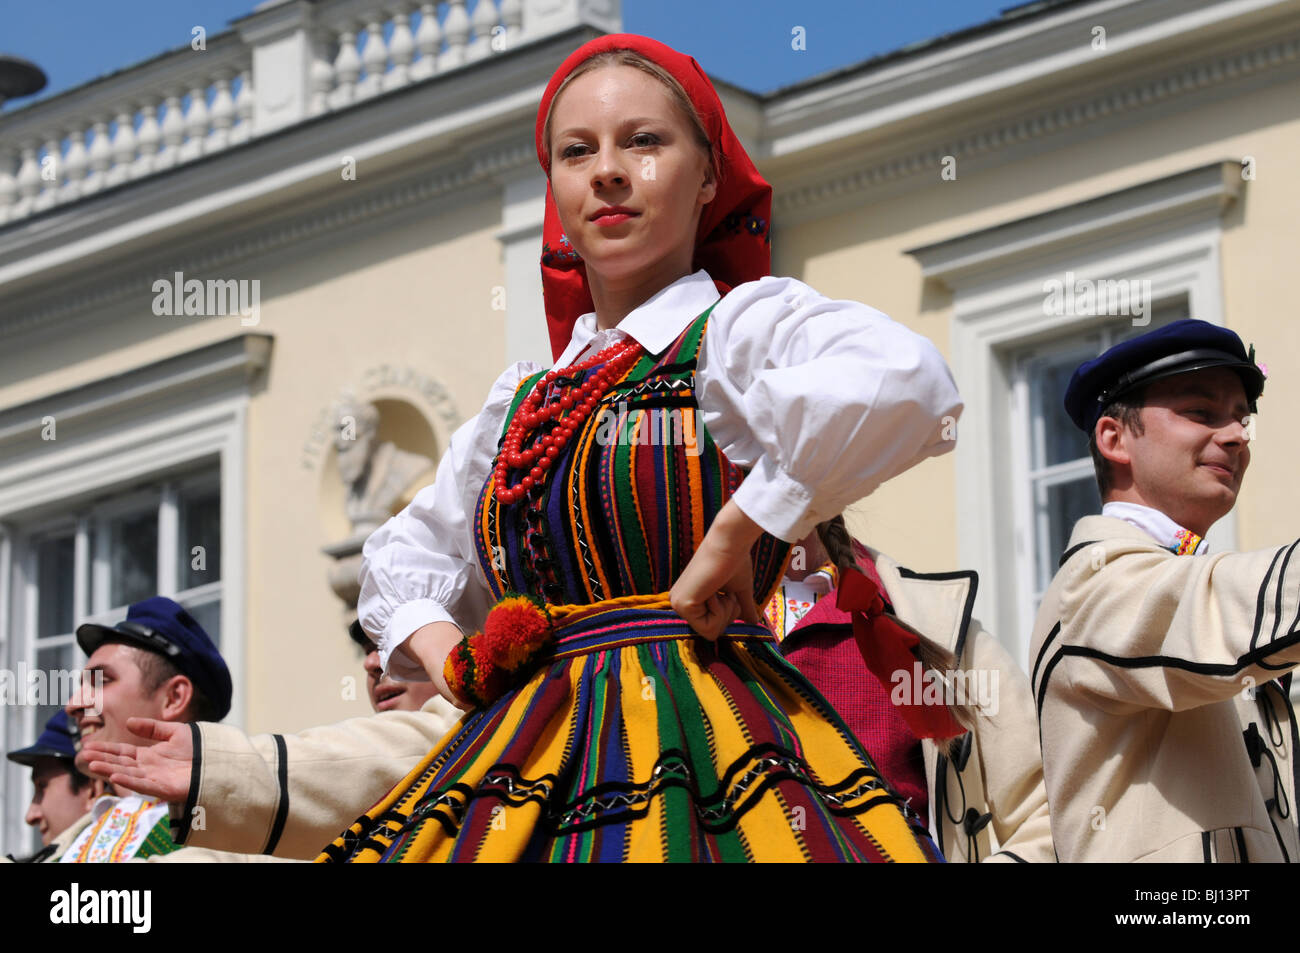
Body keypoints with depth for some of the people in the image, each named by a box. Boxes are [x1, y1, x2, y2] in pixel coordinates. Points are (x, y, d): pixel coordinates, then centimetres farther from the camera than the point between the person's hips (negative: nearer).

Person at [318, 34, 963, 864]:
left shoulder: (740, 325, -2)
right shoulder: (523, 401, 19)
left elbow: (902, 381, -25)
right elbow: (407, 556, 33)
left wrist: (732, 538, -19)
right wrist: (451, 658, 12)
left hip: (700, 756, -6)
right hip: (530, 760, 6)